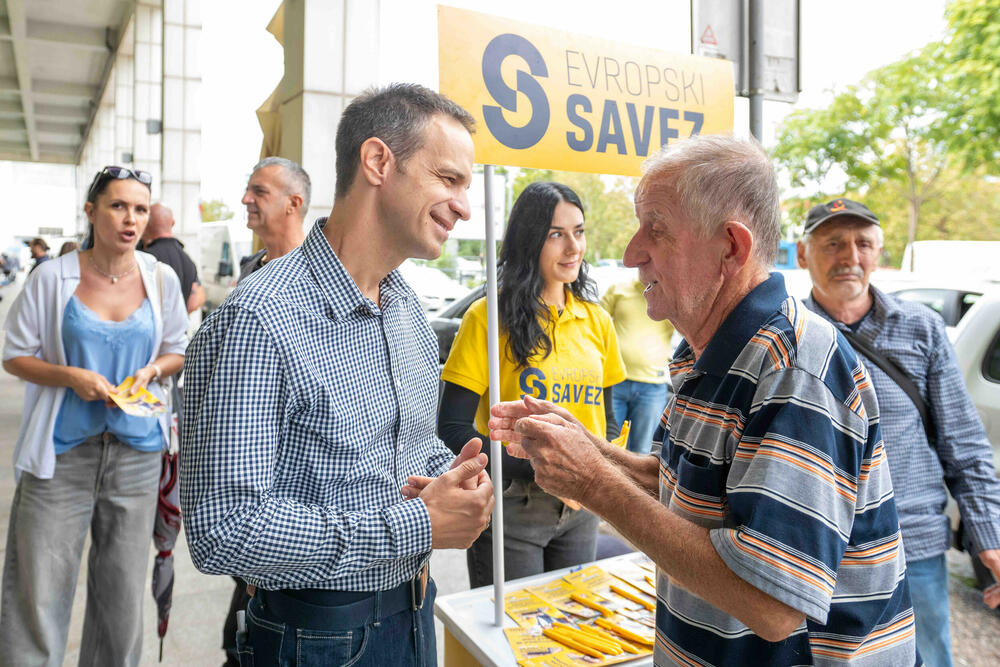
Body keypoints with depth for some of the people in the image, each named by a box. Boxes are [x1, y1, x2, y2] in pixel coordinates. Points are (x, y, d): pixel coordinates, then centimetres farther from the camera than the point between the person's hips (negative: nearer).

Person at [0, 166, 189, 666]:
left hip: (136, 452, 2)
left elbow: (177, 351, 12)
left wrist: (152, 369, -9)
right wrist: (70, 376, -15)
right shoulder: (53, 277, -4)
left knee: (123, 590, 12)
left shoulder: (161, 279, 1)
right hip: (62, 453, -2)